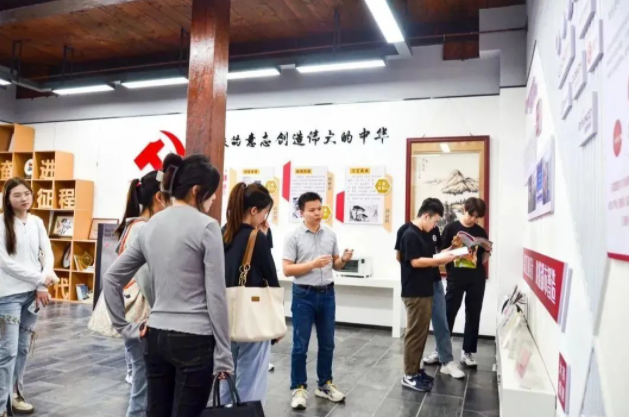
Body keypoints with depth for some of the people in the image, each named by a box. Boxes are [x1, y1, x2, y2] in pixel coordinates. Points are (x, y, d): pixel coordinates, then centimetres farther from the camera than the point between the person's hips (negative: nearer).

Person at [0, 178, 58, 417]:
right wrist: (41, 278, -15)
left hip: (32, 293, 5)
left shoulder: (37, 223, 7)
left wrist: (42, 286, -7)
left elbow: (48, 253, 6)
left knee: (23, 348, 14)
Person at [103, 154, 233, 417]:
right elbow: (216, 296, -13)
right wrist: (223, 353, -6)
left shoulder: (150, 226, 7)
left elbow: (110, 279, 12)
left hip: (156, 336, 6)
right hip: (194, 340, -6)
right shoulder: (206, 226, -12)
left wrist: (126, 328, 14)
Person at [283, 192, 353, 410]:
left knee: (327, 343, 14)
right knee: (300, 345, 4)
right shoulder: (293, 236, -8)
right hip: (304, 295, -4)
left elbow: (335, 265, 12)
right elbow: (287, 270, -12)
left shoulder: (330, 234, 4)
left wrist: (343, 260, -10)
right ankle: (299, 388, 19)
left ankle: (325, 384, 30)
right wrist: (313, 264, -21)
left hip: (327, 294, 4)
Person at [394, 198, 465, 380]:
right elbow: (399, 257, -7)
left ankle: (447, 361, 10)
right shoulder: (406, 230, -10)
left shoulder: (434, 229, 7)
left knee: (440, 321, 4)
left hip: (434, 281, 4)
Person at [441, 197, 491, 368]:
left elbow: (484, 259, 13)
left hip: (477, 279, 3)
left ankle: (467, 352, 18)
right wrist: (453, 247, -18)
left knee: (473, 315, 7)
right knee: (448, 314, 4)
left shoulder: (481, 232, 9)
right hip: (456, 278, -3)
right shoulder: (451, 228, 0)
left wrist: (487, 252, -7)